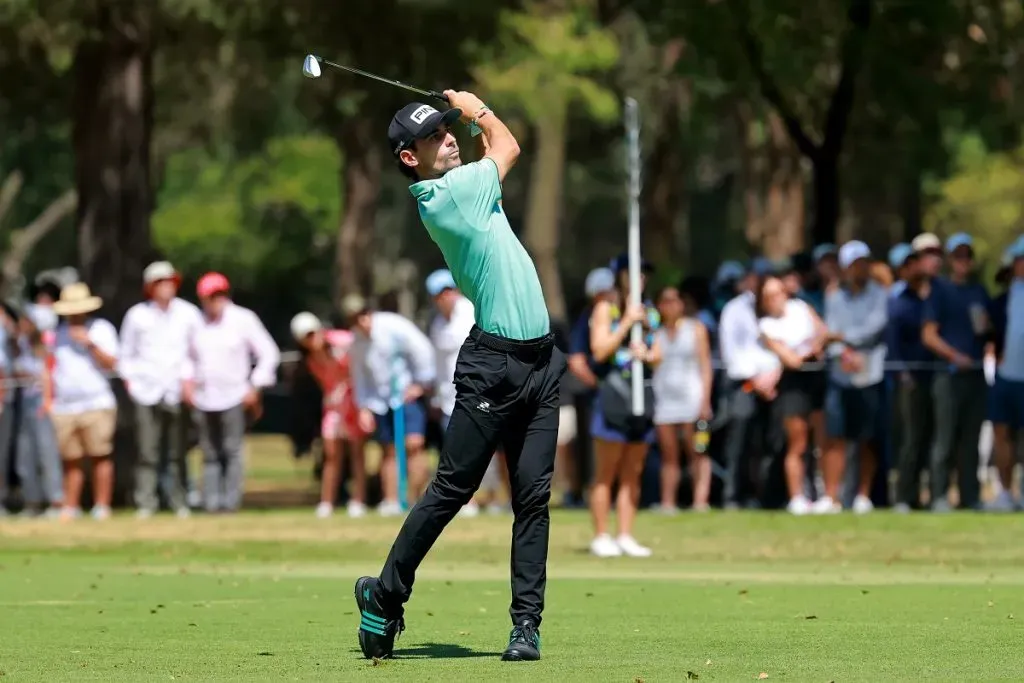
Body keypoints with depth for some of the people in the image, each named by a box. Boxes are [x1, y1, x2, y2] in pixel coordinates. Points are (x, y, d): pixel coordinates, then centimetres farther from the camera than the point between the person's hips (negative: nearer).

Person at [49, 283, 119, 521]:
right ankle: (70, 508, 3)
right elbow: (52, 367, 21)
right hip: (64, 409, 3)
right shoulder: (59, 332, 17)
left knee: (100, 457, -8)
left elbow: (110, 363, -4)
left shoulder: (101, 328, 6)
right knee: (71, 461, 1)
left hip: (97, 405, -3)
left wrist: (90, 343, -15)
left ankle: (102, 506, -5)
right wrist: (50, 400, 14)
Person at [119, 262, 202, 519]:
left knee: (178, 452, 0)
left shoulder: (188, 313, 6)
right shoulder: (136, 315, 6)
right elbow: (126, 352, 15)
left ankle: (180, 503, 6)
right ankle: (145, 504, -3)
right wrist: (129, 379, 6)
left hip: (178, 391, 0)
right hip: (147, 391, 0)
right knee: (147, 452, -6)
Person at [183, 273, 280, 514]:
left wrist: (255, 388, -6)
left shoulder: (243, 320, -1)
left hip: (233, 397, -4)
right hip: (203, 399, 4)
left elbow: (269, 354, 1)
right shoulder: (197, 323, 10)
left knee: (232, 451, -11)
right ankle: (211, 501, 4)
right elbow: (189, 355, 26)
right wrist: (186, 380, 10)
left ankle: (231, 500, -10)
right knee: (210, 454, 3)